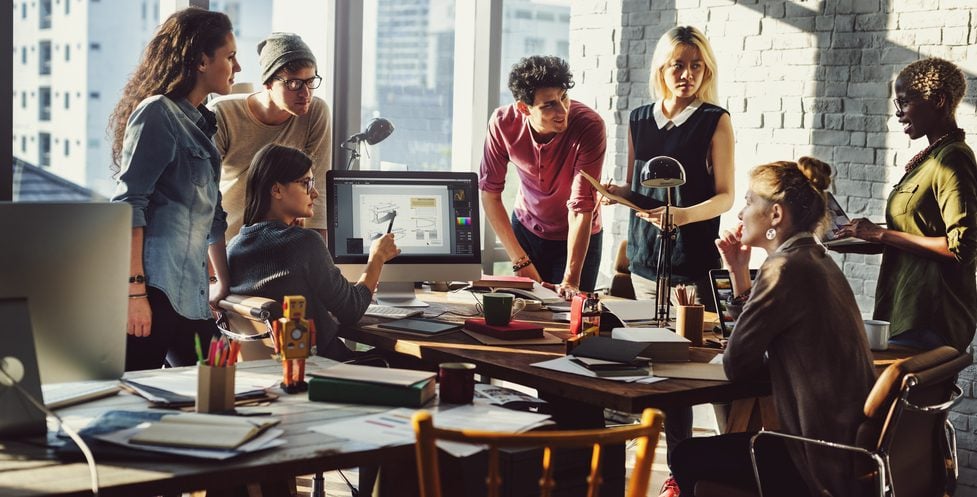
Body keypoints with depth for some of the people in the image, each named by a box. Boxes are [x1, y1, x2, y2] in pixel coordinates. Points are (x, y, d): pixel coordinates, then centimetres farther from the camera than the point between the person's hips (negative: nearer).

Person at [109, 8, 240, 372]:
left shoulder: (200, 123, 20)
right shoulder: (158, 113, -6)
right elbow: (128, 204, -14)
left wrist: (225, 283, 26)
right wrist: (134, 290, -20)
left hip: (190, 293, 9)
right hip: (155, 288, -9)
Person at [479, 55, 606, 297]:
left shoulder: (590, 127, -31)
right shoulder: (503, 123, -22)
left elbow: (582, 208, -32)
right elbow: (489, 192, -14)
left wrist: (571, 281, -36)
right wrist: (520, 261, -17)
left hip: (576, 238, -2)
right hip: (526, 229, 2)